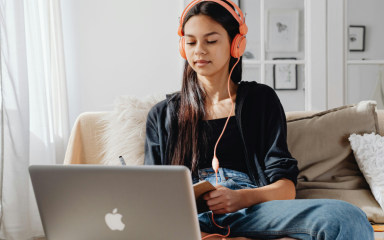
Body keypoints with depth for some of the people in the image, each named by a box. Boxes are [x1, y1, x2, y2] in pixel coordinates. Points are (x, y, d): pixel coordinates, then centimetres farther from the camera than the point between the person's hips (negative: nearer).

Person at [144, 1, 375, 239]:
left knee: (348, 218, -31)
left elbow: (286, 187, 7)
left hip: (250, 209, 0)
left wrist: (241, 198, -16)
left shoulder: (261, 99, 17)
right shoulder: (162, 114, 21)